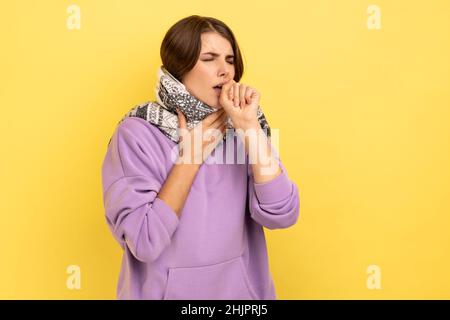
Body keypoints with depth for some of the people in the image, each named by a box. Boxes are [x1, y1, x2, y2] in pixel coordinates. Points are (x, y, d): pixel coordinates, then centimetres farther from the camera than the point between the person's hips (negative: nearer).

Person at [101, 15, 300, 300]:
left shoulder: (238, 128, -4)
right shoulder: (136, 133, -14)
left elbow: (281, 215, -16)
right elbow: (144, 244, -22)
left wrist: (250, 127, -21)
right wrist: (192, 155, -19)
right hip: (167, 290, -3)